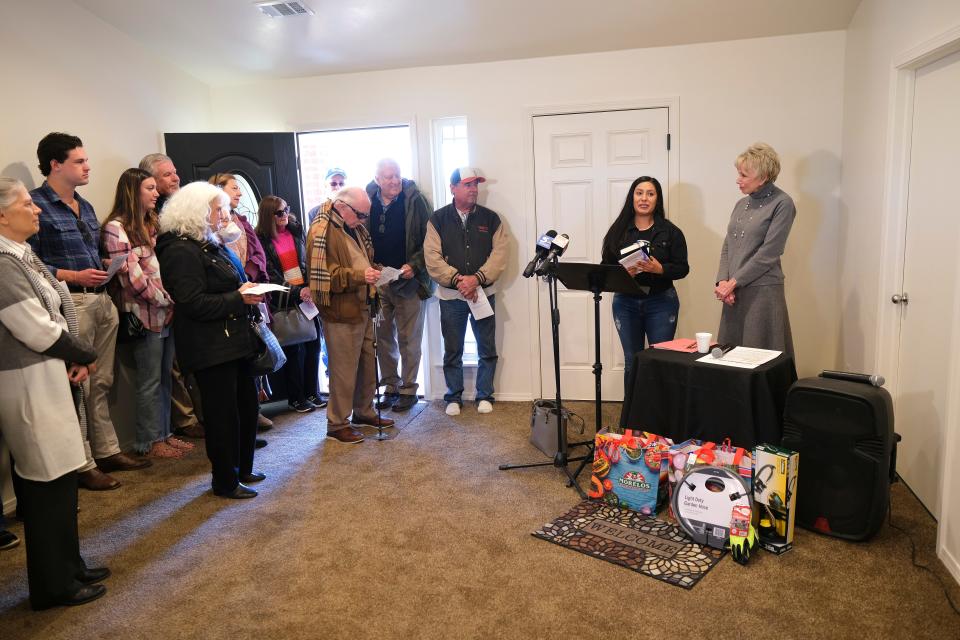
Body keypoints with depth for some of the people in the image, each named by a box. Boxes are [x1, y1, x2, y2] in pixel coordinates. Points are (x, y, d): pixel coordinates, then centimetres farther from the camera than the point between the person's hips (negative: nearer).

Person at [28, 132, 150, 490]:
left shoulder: (85, 207, 18)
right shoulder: (36, 205, -7)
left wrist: (105, 270, 5)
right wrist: (74, 277, -18)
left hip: (102, 300, 8)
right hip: (71, 303, -8)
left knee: (101, 382, 15)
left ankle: (107, 451, 26)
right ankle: (82, 465, 8)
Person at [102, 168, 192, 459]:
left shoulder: (153, 224, 15)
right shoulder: (116, 228, -10)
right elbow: (132, 277, -16)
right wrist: (167, 300, -12)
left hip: (167, 312, 7)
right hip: (145, 315, -7)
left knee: (165, 378, 13)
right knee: (150, 382, 1)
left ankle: (164, 434, 23)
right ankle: (149, 442, 13)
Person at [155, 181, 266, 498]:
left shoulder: (212, 244, 15)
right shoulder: (181, 251, -15)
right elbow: (193, 304, -22)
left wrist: (251, 293, 6)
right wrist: (238, 299, -21)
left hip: (234, 340, 10)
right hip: (210, 349, -10)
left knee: (247, 405, 16)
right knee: (223, 412, 0)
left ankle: (242, 469, 32)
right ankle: (225, 481, 16)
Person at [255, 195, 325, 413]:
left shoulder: (295, 231, 7)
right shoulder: (262, 241, -6)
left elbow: (307, 262, 10)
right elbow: (271, 277, -10)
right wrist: (297, 293, -20)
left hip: (307, 295, 4)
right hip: (285, 301, -4)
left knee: (313, 343, 6)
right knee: (292, 349, 3)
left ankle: (311, 392, 20)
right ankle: (296, 397, 16)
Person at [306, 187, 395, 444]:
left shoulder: (356, 228, 13)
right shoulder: (322, 231, -15)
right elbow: (324, 275, -22)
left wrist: (374, 270, 6)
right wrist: (359, 276, -28)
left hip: (362, 307, 9)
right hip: (341, 314, -9)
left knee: (367, 362, 17)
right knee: (344, 369, 0)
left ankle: (364, 411, 34)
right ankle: (337, 423, 15)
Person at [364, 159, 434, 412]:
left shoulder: (414, 200, -6)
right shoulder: (366, 201, 3)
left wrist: (414, 265, -16)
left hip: (408, 281, -3)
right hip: (377, 282, 3)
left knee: (409, 340, 5)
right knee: (384, 338, 11)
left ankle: (408, 390, 17)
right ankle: (390, 388, 24)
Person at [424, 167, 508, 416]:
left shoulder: (490, 218, 3)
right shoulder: (438, 219, 1)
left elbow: (499, 254, -6)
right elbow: (432, 256, -7)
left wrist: (477, 278, -18)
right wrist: (456, 279, -19)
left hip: (483, 293, 1)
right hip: (450, 295, -1)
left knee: (487, 350, 8)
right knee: (452, 351, 9)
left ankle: (485, 396, 23)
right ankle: (454, 397, 23)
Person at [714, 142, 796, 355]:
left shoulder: (782, 204, -6)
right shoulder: (741, 204, 14)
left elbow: (768, 253, -12)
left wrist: (733, 282, -12)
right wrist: (722, 281, -3)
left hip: (762, 291, -6)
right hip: (734, 292, 6)